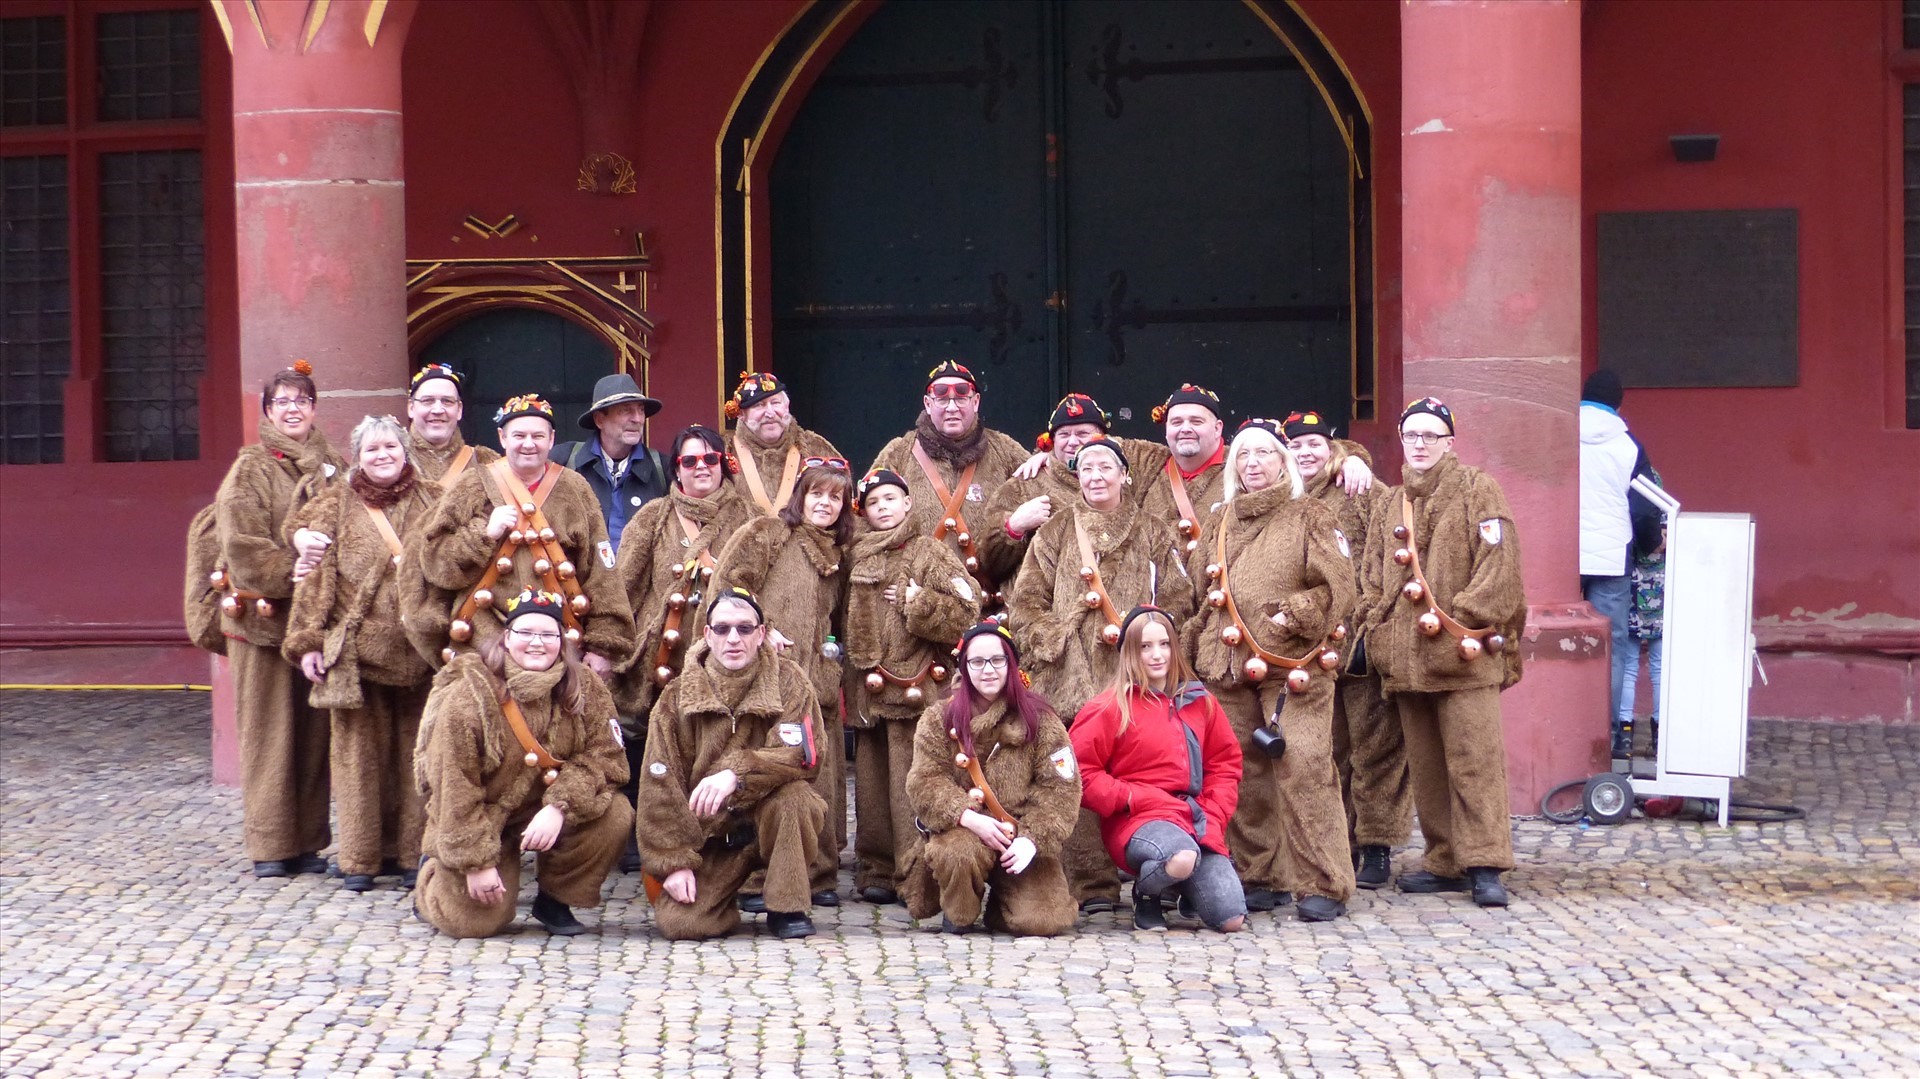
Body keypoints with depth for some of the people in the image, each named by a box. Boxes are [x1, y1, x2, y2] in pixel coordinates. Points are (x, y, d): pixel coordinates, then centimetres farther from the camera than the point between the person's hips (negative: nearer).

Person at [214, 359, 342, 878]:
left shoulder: (331, 467, 13)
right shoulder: (251, 468, 0)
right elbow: (240, 543, -9)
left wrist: (320, 546, -14)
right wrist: (290, 567, -17)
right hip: (262, 613, -4)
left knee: (314, 730, 5)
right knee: (268, 729, -1)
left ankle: (307, 840, 11)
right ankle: (270, 846, 4)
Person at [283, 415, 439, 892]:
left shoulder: (432, 503, 10)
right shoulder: (336, 507, 6)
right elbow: (315, 576, 2)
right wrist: (308, 641, -5)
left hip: (419, 651, 1)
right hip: (357, 650, -1)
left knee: (415, 753, 4)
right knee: (360, 752, 0)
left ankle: (412, 852, 12)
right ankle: (359, 858, 7)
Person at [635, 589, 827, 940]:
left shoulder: (787, 680, -5)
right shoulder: (677, 698, -2)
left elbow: (805, 754, -21)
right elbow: (660, 788, -4)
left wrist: (738, 774, -35)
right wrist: (674, 862, -11)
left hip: (771, 820, -1)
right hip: (709, 836, 1)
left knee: (792, 793, -34)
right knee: (676, 923, -22)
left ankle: (786, 908, -16)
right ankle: (726, 896, 14)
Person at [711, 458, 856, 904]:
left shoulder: (837, 553, 21)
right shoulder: (766, 533, 2)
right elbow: (727, 584, -6)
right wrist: (761, 631, -10)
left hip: (818, 679, 6)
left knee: (821, 777, 4)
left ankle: (820, 876, 12)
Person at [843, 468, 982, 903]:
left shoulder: (930, 552, 2)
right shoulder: (858, 554, 15)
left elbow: (966, 608, -7)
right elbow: (847, 614, 25)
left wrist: (917, 603, -11)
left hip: (913, 684, -5)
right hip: (867, 684, 5)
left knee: (911, 783, -9)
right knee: (871, 783, 6)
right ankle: (876, 871, 12)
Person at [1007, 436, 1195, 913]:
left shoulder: (1154, 535, 16)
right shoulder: (1055, 534, 15)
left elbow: (1178, 600, 10)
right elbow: (1024, 604, 11)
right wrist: (1056, 639, -5)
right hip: (1072, 678, 0)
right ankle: (1092, 886, -6)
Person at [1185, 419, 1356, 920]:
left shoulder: (1310, 518, 5)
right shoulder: (1218, 525, 19)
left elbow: (1338, 590, -2)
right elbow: (1200, 589, 27)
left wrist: (1292, 617, -11)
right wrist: (1201, 639, 14)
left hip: (1294, 666, -5)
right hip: (1229, 668, 5)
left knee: (1304, 769, -14)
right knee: (1244, 775, 3)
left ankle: (1323, 886, -12)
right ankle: (1260, 876, 13)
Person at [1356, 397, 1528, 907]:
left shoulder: (1478, 492, 2)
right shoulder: (1391, 507, 20)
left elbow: (1498, 566, -8)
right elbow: (1373, 581, 21)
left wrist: (1458, 620, -14)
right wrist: (1376, 631, 6)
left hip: (1465, 654, -6)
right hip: (1406, 657, 6)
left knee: (1474, 760, -11)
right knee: (1426, 765, 8)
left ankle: (1484, 864, -11)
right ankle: (1444, 861, 14)